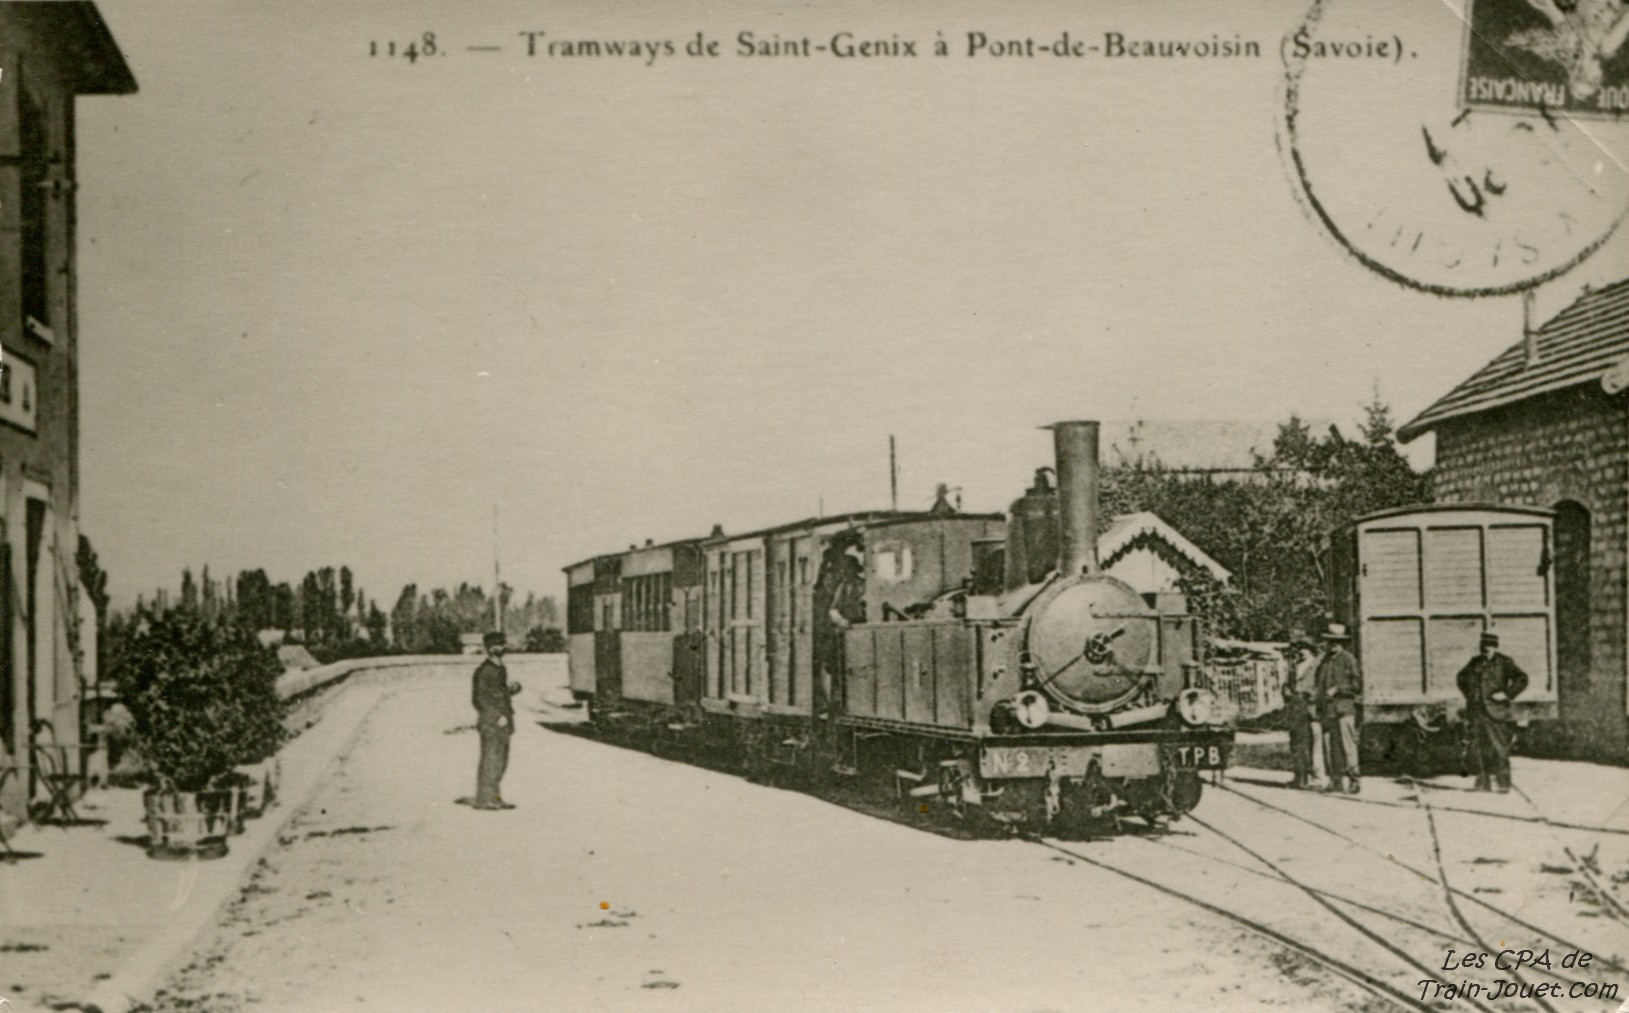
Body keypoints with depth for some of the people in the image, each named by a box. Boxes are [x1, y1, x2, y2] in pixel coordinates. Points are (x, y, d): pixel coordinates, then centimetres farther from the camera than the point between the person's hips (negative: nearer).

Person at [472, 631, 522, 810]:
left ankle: (493, 797, 21)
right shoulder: (484, 671, -13)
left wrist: (512, 688, 2)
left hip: (502, 723, 9)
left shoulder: (500, 669, 16)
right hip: (490, 723, -9)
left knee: (501, 761, 13)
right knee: (490, 760, -8)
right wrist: (497, 717, -19)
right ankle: (485, 799, -4)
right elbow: (479, 698, -16)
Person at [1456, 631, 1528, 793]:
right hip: (1476, 711, 5)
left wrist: (1506, 694, -14)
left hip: (1495, 712, -5)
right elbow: (1462, 677, 30)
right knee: (1479, 747, 5)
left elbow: (1521, 679, -7)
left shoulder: (1503, 663, -2)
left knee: (1499, 747, -9)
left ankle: (1504, 783, -4)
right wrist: (1468, 694, 18)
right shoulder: (1475, 663, 12)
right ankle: (1483, 783, 12)